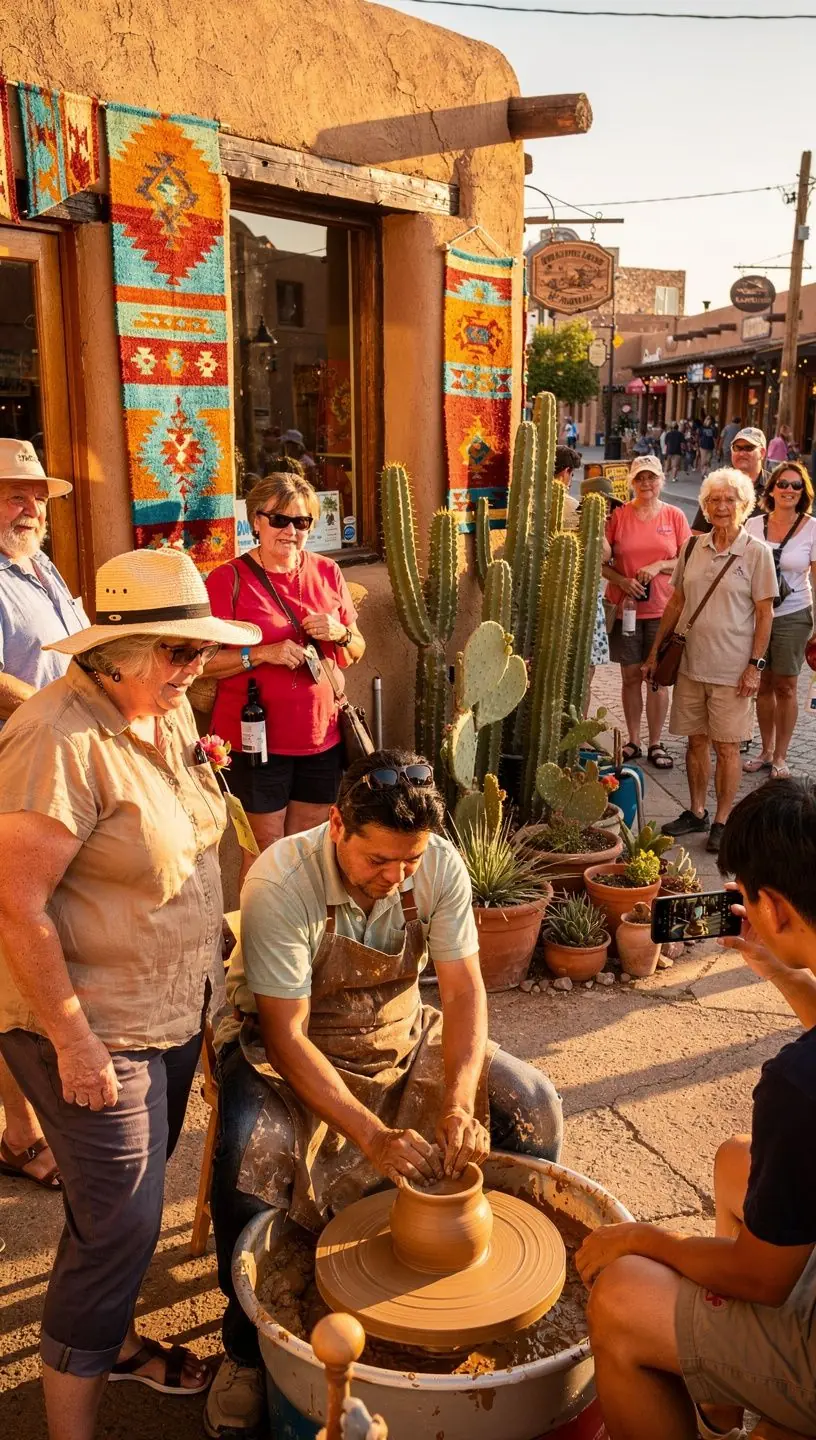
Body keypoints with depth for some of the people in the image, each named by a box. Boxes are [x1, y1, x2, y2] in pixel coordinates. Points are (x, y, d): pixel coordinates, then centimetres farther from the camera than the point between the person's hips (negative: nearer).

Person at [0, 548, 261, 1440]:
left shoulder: (167, 713, 1)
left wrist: (206, 978, 15)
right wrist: (72, 1043, -20)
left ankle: (110, 1340, 46)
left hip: (172, 1013, 8)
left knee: (130, 1201, 23)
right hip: (91, 1027, -8)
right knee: (119, 1222, 2)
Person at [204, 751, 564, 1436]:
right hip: (291, 1049, -4)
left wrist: (457, 1105, -30)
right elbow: (285, 1033, -27)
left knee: (532, 1104, -10)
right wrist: (372, 1135, -34)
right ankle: (250, 1347, -5)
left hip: (401, 1038, 4)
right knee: (250, 1155, -33)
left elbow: (464, 991, -15)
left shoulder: (439, 864, -19)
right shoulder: (281, 881, -30)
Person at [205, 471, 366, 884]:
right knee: (264, 849, 4)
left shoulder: (327, 573, 7)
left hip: (322, 736, 4)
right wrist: (262, 654, -20)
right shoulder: (229, 579, -7)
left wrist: (340, 634, -7)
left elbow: (357, 652, 15)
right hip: (256, 737, -4)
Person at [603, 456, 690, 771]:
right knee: (630, 676, 7)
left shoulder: (674, 515, 4)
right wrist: (622, 581, -12)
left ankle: (656, 743, 13)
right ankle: (633, 741, 18)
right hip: (625, 607, 0)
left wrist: (659, 566, -13)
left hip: (662, 609, 0)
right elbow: (601, 561, 4)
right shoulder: (618, 516, 3)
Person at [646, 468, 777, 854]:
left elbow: (765, 613, -5)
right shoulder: (693, 546, 6)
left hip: (731, 668, -4)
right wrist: (656, 650, 11)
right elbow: (676, 602, 12)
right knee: (696, 740, 12)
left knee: (726, 746, 3)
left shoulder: (756, 552, -5)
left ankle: (722, 821, 15)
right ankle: (696, 813, 26)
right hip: (691, 662, 4)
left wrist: (755, 665, -11)